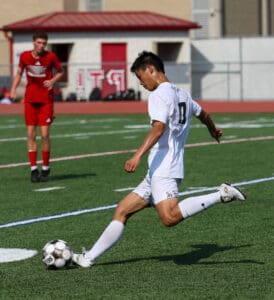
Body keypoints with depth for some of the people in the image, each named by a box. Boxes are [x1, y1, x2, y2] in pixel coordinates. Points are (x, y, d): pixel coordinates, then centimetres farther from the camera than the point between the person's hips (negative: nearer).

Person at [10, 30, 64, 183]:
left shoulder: (50, 57, -7)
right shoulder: (25, 56, -1)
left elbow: (61, 71, 7)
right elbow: (19, 73, 14)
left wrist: (53, 80, -12)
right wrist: (14, 88, -1)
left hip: (46, 100, -2)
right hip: (30, 100, 2)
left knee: (45, 134, -6)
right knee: (31, 134, -1)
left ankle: (46, 168, 8)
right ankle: (33, 169, 4)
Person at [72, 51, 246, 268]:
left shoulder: (159, 94, -7)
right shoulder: (182, 94, 20)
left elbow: (159, 127, -23)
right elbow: (202, 114, 39)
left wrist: (138, 155, -33)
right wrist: (213, 130, 60)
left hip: (163, 170, -10)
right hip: (156, 175, 10)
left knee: (170, 217, -29)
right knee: (122, 211, 11)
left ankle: (222, 195, -23)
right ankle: (90, 257, 12)